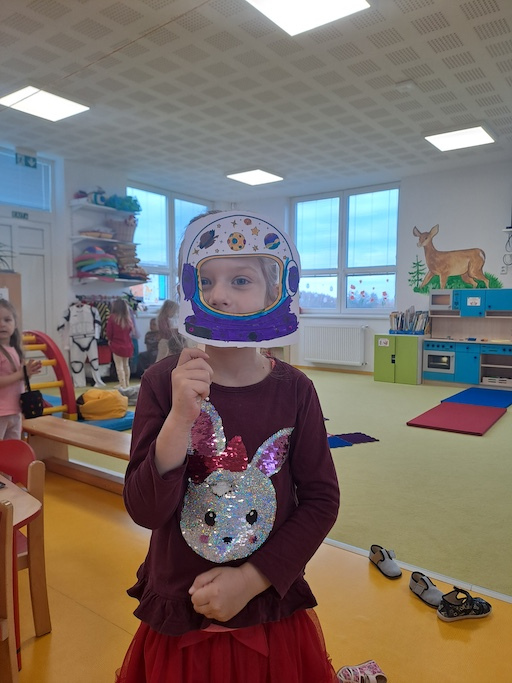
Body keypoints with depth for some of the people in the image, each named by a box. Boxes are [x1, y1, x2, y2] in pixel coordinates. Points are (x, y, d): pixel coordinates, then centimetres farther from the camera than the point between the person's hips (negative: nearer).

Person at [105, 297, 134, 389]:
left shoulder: (112, 317, -12)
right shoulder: (128, 318, -2)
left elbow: (108, 333, -6)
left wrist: (110, 339, 13)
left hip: (117, 345, -4)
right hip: (128, 345, 4)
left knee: (119, 366, 1)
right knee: (126, 365, 20)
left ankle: (123, 386, -3)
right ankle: (127, 384, 30)